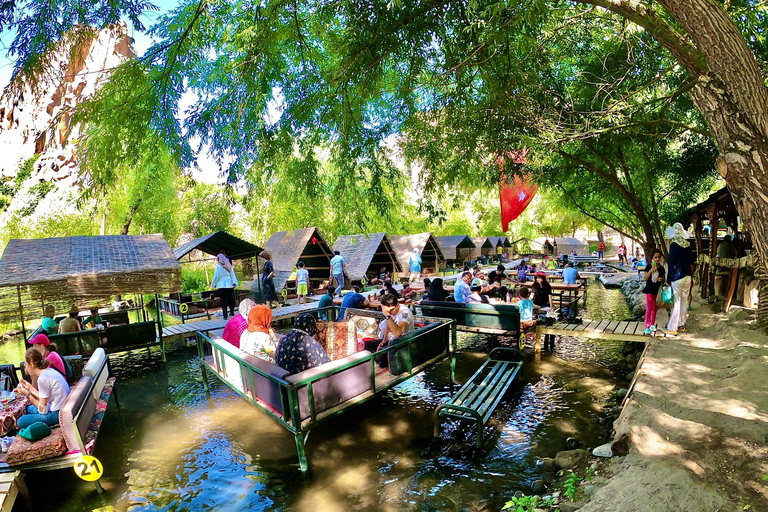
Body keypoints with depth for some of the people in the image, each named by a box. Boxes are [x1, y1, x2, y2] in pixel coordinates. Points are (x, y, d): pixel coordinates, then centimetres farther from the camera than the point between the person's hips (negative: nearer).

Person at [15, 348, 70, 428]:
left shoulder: (42, 378, -19)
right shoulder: (49, 371, 6)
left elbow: (43, 410, -14)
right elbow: (45, 399, 13)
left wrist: (27, 394, -4)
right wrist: (30, 387, 18)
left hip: (57, 414, -10)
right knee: (28, 409, 24)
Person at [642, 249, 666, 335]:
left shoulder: (661, 268, 1)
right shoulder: (649, 266, -7)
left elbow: (663, 278, 10)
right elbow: (645, 278, -11)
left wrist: (661, 279, -13)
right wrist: (651, 271, -23)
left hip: (657, 290, 4)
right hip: (649, 290, -4)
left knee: (655, 308, 13)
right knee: (649, 308, -6)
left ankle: (652, 324, 26)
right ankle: (647, 326, -3)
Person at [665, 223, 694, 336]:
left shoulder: (674, 244, -13)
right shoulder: (688, 244, 7)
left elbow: (671, 262, -14)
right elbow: (691, 261, 14)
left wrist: (669, 279, -11)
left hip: (677, 277, -7)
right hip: (687, 277, 7)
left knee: (676, 302, -5)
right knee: (684, 301, 14)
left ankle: (672, 328, -3)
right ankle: (681, 324, 24)